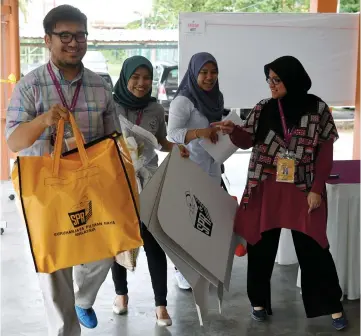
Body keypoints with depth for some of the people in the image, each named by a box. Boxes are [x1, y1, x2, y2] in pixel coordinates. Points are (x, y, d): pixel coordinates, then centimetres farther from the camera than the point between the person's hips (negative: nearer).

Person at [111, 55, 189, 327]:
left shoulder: (156, 109, 0)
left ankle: (161, 304, 7)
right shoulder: (111, 106, -7)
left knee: (154, 242, -2)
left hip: (149, 184, 1)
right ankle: (121, 292, 33)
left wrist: (177, 148, -5)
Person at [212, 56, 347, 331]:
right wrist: (233, 131, -21)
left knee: (313, 248, 0)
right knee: (261, 246, 7)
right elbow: (248, 141, 1)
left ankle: (333, 305, 14)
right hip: (266, 189, 3)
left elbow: (325, 152, -3)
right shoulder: (263, 109, 3)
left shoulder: (317, 109, -4)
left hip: (302, 190, -2)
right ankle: (259, 301, 24)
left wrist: (316, 190, -8)